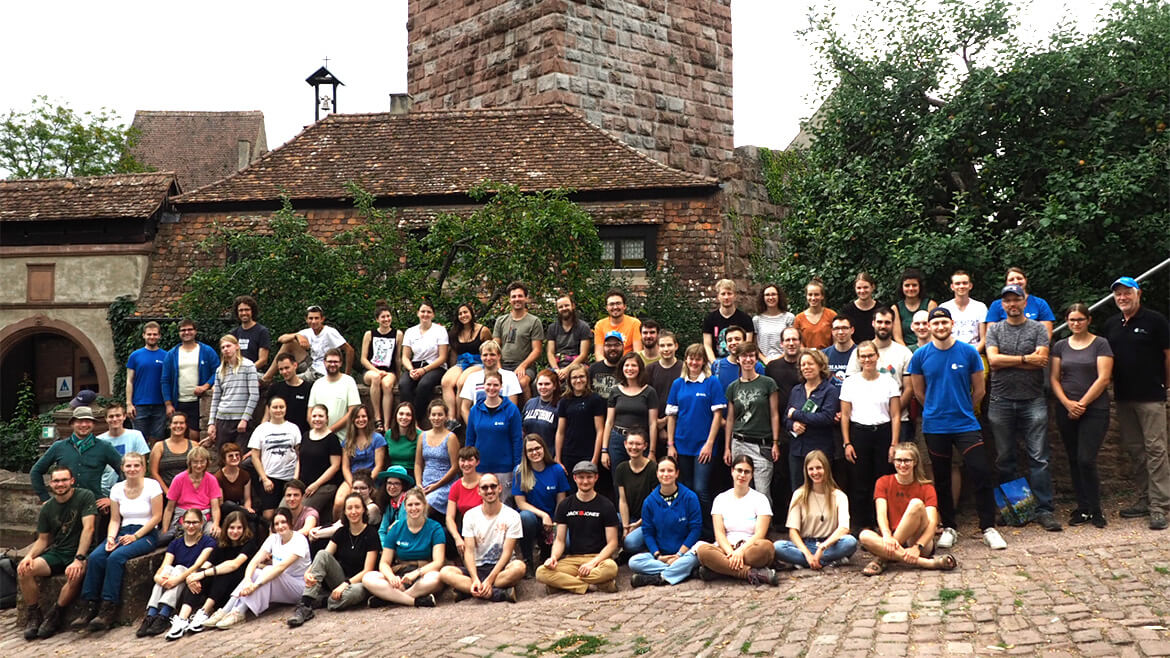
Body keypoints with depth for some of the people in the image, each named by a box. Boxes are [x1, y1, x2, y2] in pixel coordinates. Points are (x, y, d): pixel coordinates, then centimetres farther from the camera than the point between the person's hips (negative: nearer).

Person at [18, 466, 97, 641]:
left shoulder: (85, 496, -8)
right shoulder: (47, 508, 8)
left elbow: (88, 529, -16)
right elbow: (43, 539, 13)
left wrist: (78, 559, -26)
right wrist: (30, 555, -9)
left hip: (80, 552, -5)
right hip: (57, 553, 5)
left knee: (76, 574, -37)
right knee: (24, 569, -21)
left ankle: (54, 616, -13)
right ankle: (34, 615, -3)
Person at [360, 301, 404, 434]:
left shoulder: (397, 334, 10)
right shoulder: (369, 334, 9)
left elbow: (398, 358, 11)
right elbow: (364, 359, 5)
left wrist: (397, 376, 3)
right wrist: (377, 371, -10)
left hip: (389, 372, 0)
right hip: (371, 371, 0)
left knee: (387, 384, -36)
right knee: (375, 377, -37)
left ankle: (386, 424, -36)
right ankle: (377, 419, -33)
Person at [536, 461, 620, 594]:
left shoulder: (606, 505, 3)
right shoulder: (565, 505, 11)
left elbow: (612, 543, -2)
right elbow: (560, 540, 10)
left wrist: (593, 563, -18)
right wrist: (554, 557, -13)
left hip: (598, 557, -3)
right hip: (571, 558, 3)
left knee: (611, 567, -39)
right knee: (541, 573, -27)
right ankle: (595, 585, -25)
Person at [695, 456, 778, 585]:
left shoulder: (760, 498, 9)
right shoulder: (721, 498, 14)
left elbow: (760, 534, -4)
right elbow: (719, 533, 2)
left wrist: (741, 551, -21)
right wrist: (731, 553, -18)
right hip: (726, 549, 1)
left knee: (766, 547, -36)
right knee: (702, 549, -32)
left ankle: (720, 569, -30)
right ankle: (752, 573, -33)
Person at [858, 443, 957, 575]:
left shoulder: (926, 488, 3)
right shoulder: (883, 482, 7)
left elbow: (932, 523, -11)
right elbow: (881, 514, -8)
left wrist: (917, 547, -30)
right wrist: (887, 536, -30)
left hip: (920, 542, -1)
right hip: (893, 541, 1)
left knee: (916, 504, -27)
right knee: (864, 536, -31)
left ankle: (882, 558, -27)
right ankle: (927, 563, -38)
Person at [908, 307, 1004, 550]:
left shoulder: (969, 352, -3)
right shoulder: (921, 356, -2)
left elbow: (979, 390, 6)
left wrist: (963, 410, 12)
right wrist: (936, 410, 12)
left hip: (966, 424, -1)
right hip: (934, 427, 1)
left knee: (981, 474, -7)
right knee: (941, 479, 9)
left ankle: (989, 528, 4)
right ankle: (948, 528, 22)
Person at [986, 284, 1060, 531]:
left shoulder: (1038, 328, 5)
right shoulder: (994, 330, 10)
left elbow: (1041, 359, -9)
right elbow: (993, 359, -5)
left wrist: (1006, 360, -7)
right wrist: (1026, 358, -7)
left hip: (1033, 400, -1)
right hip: (1001, 401, 2)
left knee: (1039, 457, -3)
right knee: (1004, 459, 6)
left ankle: (1044, 510, 0)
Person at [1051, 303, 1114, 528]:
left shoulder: (1100, 344, 0)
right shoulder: (1061, 346, 11)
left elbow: (1103, 379, -7)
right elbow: (1054, 378, 8)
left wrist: (1082, 404, -10)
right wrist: (1068, 403, -6)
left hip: (1095, 410, -4)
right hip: (1066, 411, 4)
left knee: (1086, 460, -11)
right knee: (1074, 461, 6)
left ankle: (1095, 510, 3)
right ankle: (1083, 509, 16)